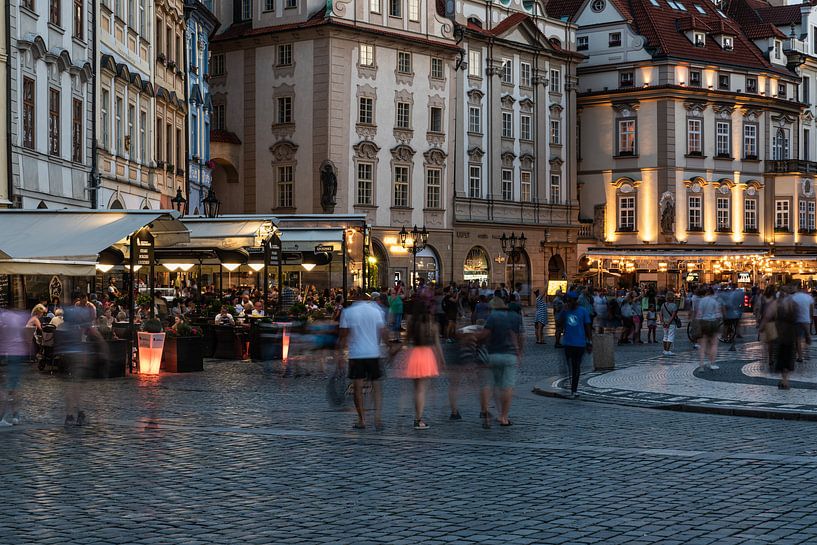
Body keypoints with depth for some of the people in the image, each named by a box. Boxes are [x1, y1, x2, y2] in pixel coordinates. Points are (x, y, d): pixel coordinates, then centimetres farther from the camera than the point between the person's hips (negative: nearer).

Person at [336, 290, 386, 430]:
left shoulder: (347, 312, -2)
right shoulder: (376, 310, 2)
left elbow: (343, 335, -3)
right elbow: (383, 333, 1)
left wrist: (338, 350, 9)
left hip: (356, 354, -1)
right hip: (373, 353, 1)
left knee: (358, 388, 5)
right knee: (376, 386, 10)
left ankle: (362, 420, 6)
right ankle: (377, 417, -1)